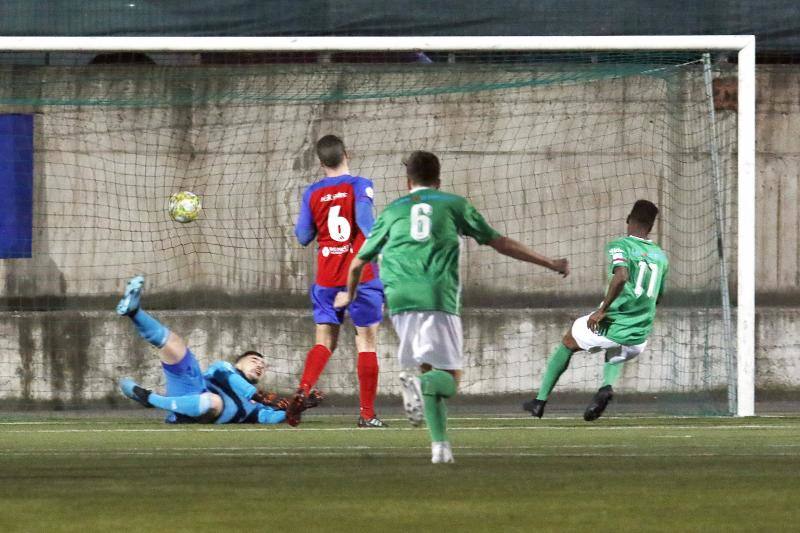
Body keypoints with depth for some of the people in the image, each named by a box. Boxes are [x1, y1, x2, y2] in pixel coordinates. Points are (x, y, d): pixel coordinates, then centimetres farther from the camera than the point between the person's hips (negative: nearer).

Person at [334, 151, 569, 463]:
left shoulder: (392, 211, 22)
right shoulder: (454, 204, 17)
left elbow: (358, 264, 26)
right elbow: (499, 243, 17)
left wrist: (350, 294, 47)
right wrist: (549, 264, 25)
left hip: (400, 299, 2)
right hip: (440, 298, -2)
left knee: (429, 368, 12)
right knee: (449, 377, 1)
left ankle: (440, 444, -4)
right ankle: (422, 382, -34)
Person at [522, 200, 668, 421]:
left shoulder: (619, 246, -7)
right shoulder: (661, 257, 11)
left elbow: (621, 276, -28)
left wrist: (603, 310, -19)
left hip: (611, 327, -4)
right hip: (638, 340, 4)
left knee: (567, 343, 25)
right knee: (615, 357, 37)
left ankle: (540, 401, 27)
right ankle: (607, 386, 4)